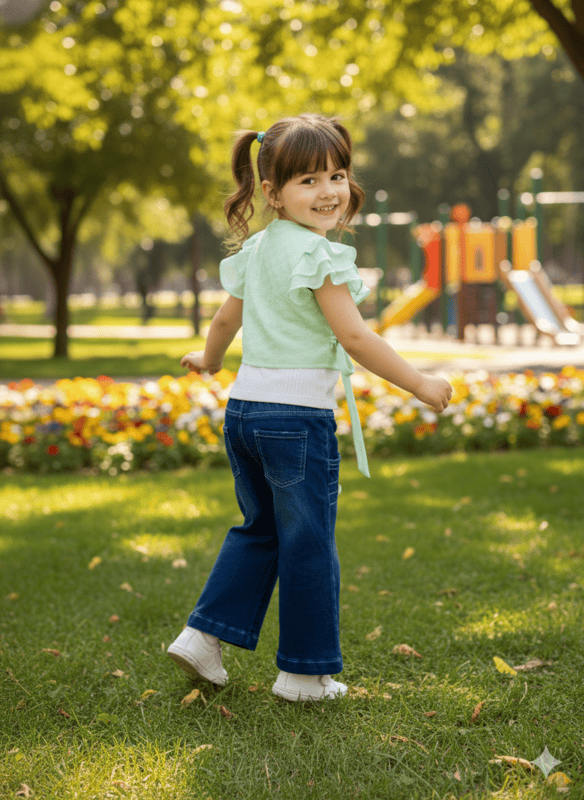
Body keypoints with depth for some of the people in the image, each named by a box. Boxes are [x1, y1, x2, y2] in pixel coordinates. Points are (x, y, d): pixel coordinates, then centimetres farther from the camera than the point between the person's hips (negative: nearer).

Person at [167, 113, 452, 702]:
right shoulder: (317, 254, -14)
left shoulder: (256, 249, 11)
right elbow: (353, 336, -17)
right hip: (299, 411, -8)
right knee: (308, 543, 3)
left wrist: (209, 360, 45)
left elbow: (226, 319, 25)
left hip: (243, 405, 8)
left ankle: (203, 636, 19)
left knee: (258, 529, 23)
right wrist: (420, 385, -10)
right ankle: (304, 671, 12)